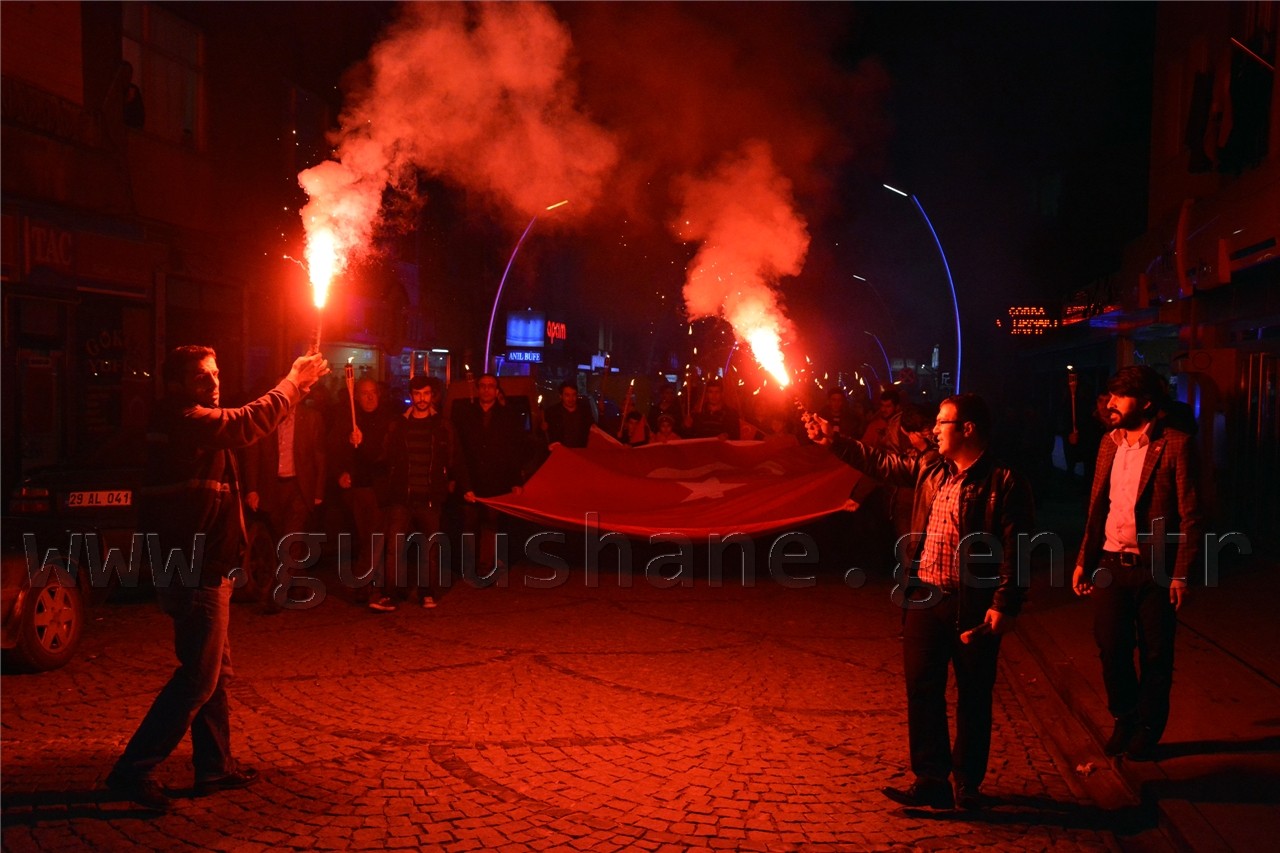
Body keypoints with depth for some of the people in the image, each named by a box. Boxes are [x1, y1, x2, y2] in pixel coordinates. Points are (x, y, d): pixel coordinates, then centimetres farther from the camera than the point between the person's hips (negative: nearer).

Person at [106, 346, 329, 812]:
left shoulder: (184, 423, 15)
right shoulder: (184, 419, -18)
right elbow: (246, 424, -22)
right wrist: (295, 381, -14)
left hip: (198, 568, 11)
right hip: (196, 573, -11)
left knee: (214, 670, 17)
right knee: (198, 677, -6)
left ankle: (215, 765, 26)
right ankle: (134, 770, 0)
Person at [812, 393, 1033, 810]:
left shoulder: (1004, 483, -11)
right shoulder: (931, 470, 9)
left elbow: (1016, 550, -15)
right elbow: (881, 463, 21)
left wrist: (1004, 606, -21)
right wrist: (833, 442, 19)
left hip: (973, 606, -6)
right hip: (925, 599, 6)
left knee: (973, 697, 9)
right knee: (922, 690, 9)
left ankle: (968, 783, 24)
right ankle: (931, 781, 19)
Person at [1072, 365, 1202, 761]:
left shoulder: (1176, 445, -10)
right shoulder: (1109, 443, 8)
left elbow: (1190, 514, -10)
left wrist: (1181, 573, -13)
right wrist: (1083, 560, 11)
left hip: (1154, 568, -5)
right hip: (1110, 564, 5)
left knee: (1155, 655, 8)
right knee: (1110, 648, 9)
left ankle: (1148, 729, 26)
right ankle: (1124, 720, 30)